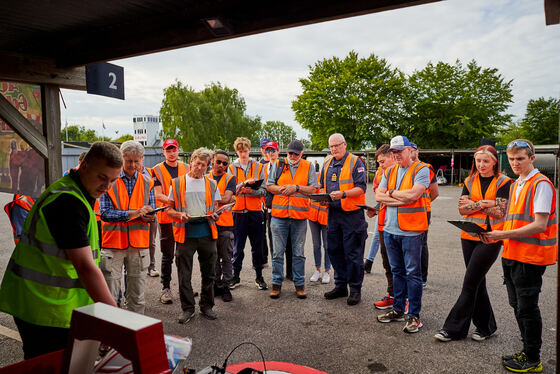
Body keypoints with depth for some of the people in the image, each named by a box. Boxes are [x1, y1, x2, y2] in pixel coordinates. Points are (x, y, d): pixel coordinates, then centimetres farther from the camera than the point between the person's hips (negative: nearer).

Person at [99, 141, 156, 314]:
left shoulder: (147, 182, 10)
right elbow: (105, 213, -10)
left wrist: (149, 216, -13)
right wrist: (134, 213, -20)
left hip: (139, 243, 3)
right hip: (113, 242, -2)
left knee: (137, 296, 10)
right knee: (109, 295, 1)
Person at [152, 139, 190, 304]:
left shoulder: (186, 168, 10)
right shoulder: (158, 170, -1)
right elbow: (158, 195, -9)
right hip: (166, 217, -3)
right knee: (167, 255, 2)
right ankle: (165, 288, 11)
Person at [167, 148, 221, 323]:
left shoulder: (212, 184, 12)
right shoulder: (177, 183, 6)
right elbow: (169, 210, 7)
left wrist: (214, 216, -7)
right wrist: (180, 214, -14)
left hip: (207, 232, 2)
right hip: (185, 233, -1)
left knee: (208, 272, 8)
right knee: (184, 274, 3)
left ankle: (207, 306, 24)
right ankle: (188, 308, 17)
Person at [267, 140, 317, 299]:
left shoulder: (308, 166, 7)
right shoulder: (278, 165, 8)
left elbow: (313, 188, 0)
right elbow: (269, 186, 5)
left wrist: (296, 187, -12)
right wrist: (284, 189, -12)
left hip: (299, 215, 0)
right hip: (279, 215, 0)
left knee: (298, 253, 9)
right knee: (278, 252, 6)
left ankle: (299, 283, 20)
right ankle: (277, 283, 18)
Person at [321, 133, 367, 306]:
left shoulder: (355, 162, -6)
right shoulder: (327, 163, 14)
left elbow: (361, 188, -13)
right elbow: (323, 186, 22)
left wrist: (343, 194, -27)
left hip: (352, 214, -6)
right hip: (333, 213, 7)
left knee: (353, 253, -1)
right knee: (334, 251, 12)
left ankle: (355, 289, 12)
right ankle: (340, 286, 26)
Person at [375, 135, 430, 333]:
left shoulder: (421, 169, -6)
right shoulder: (389, 171, 13)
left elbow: (413, 194, -20)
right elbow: (379, 196, 4)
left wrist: (392, 193, -5)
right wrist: (402, 198, -9)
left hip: (411, 230, -6)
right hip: (390, 229, 6)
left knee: (413, 273, 1)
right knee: (397, 271, 16)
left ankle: (413, 315, 11)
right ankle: (398, 309, 27)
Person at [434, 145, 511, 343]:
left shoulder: (503, 182, -3)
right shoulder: (470, 181, 10)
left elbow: (500, 211, -12)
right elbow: (462, 208, 1)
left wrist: (474, 204, -8)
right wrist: (484, 203, -11)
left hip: (490, 239, -5)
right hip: (469, 237, 5)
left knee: (470, 283, -6)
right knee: (477, 282, 12)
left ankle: (454, 328, 1)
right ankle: (485, 326, 27)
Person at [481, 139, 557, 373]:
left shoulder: (541, 184, -13)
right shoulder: (516, 185, 14)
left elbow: (539, 225, -20)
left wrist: (504, 234, -22)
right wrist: (496, 236, 2)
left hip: (531, 257, -8)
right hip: (512, 255, 9)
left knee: (527, 307, 1)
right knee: (517, 305, 16)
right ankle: (527, 351, 31)